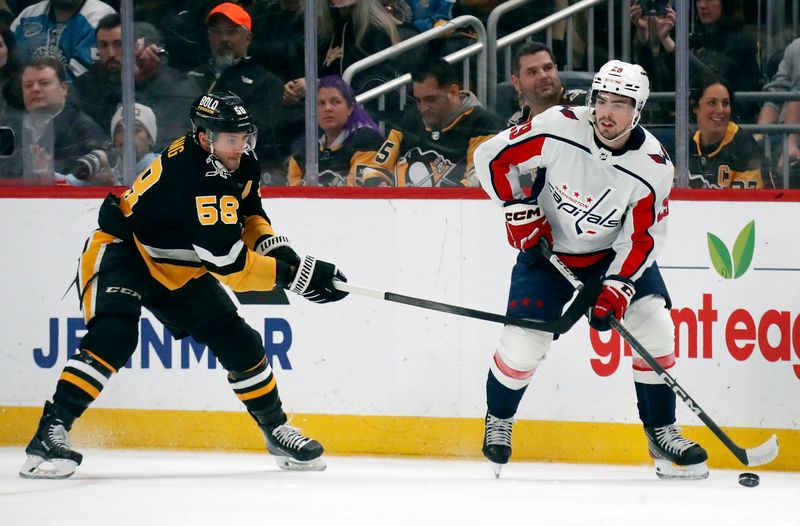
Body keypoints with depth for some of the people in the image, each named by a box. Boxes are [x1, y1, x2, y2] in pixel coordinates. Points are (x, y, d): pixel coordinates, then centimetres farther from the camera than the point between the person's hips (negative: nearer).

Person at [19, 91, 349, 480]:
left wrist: (274, 246, -5)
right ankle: (51, 432, -32)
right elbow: (229, 264, -33)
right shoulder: (190, 177, -33)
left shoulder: (240, 164, -6)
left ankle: (276, 430, 24)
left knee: (240, 343, 6)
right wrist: (295, 273, -29)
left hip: (178, 270, 9)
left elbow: (249, 214, 15)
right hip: (121, 253, -9)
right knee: (113, 336, -32)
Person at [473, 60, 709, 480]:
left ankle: (661, 434, 5)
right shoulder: (558, 129, -24)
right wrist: (517, 208, -17)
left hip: (615, 252, 1)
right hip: (546, 245, -1)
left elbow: (642, 239, -17)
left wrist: (617, 287, -27)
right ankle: (497, 421, 18)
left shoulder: (652, 166, -21)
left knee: (653, 328, -10)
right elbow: (491, 157, -14)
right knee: (524, 342, -10)